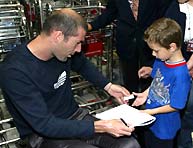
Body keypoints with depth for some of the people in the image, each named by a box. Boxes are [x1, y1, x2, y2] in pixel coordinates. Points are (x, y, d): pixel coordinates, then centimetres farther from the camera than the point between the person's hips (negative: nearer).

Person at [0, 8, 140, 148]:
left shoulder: (63, 50, -6)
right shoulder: (14, 71, -25)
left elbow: (83, 65, 18)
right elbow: (45, 125, -27)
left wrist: (108, 86, 7)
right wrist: (100, 126, -29)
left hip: (75, 116, 6)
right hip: (42, 134, -5)